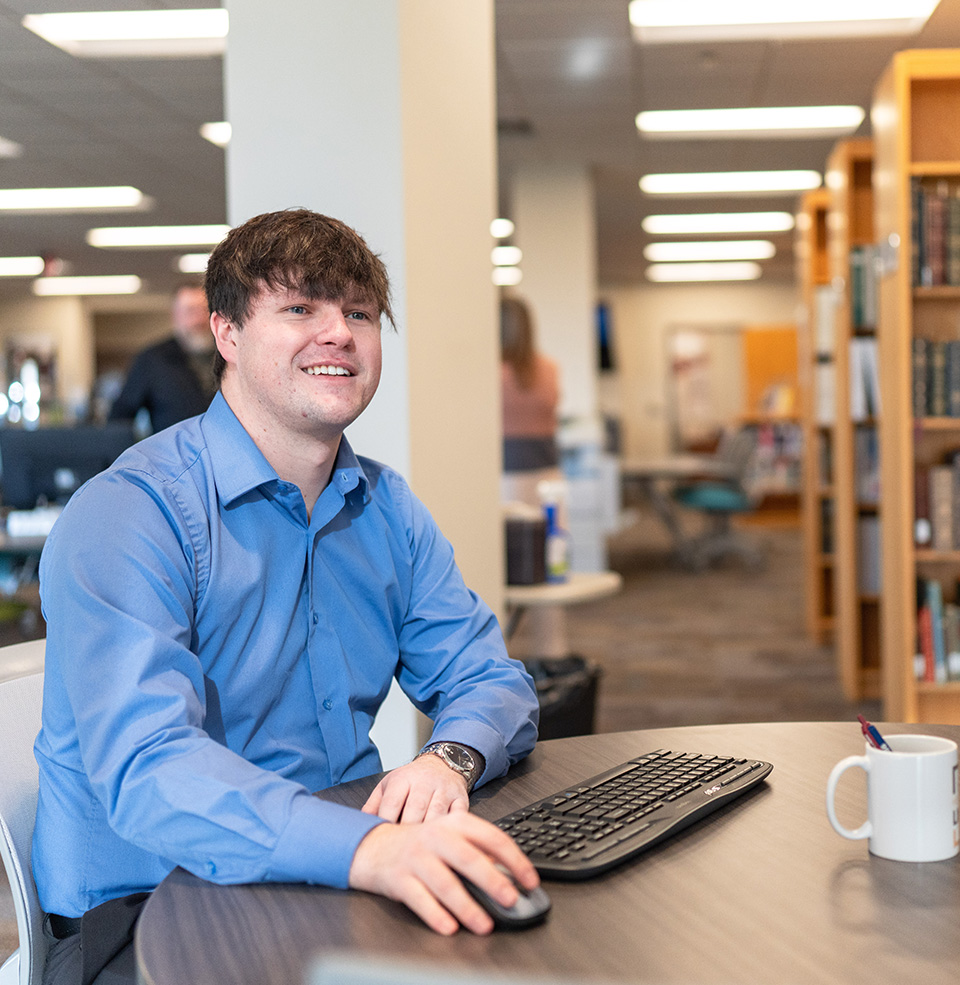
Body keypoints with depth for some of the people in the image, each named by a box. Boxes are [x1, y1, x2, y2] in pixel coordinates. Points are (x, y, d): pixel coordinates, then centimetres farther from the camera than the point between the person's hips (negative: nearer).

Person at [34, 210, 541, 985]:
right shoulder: (129, 515, -14)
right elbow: (145, 768, -26)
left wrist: (451, 758, -16)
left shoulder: (388, 511, 10)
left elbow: (491, 681, 10)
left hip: (340, 883, 6)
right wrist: (364, 847, -43)